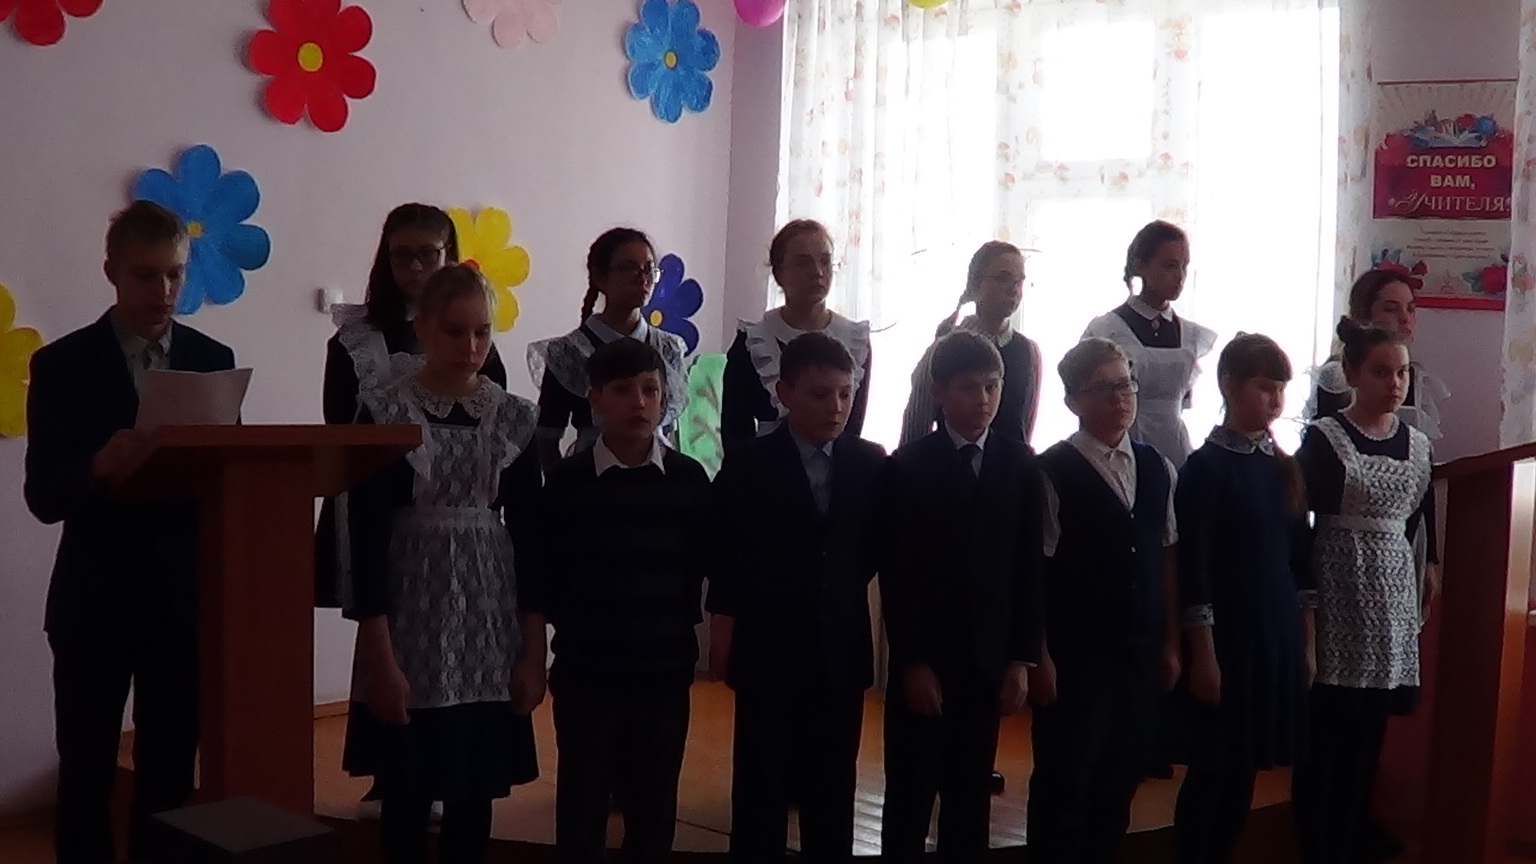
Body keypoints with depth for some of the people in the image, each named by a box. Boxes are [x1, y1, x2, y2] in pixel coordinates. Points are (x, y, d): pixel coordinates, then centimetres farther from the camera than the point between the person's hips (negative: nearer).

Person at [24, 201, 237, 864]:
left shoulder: (213, 359, 6)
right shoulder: (62, 364, -3)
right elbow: (44, 497, -8)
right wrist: (100, 468, -28)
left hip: (186, 595, 2)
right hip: (97, 598, -2)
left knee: (172, 770, 10)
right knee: (86, 772, 5)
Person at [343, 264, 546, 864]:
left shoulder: (514, 417, 3)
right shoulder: (384, 412, -6)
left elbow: (527, 534, 5)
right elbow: (367, 538, -8)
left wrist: (533, 648, 1)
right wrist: (380, 655, -13)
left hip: (491, 627, 3)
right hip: (411, 618, -3)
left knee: (475, 793, 9)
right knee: (407, 796, 4)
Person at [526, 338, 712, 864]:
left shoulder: (690, 480, 0)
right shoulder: (567, 480, -3)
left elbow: (703, 564, 4)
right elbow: (544, 571, -1)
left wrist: (678, 621, -4)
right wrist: (572, 623, -6)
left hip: (664, 672, 1)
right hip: (585, 674, -1)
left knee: (653, 805, 11)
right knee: (582, 804, 7)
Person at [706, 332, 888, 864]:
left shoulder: (871, 464, 1)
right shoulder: (748, 467, -6)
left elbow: (877, 546, 10)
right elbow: (727, 558, -4)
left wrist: (844, 590, 3)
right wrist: (724, 630, -3)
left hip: (841, 650, 3)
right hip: (768, 649, -2)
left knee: (833, 786, 11)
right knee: (761, 788, 6)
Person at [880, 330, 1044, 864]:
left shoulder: (1021, 464, 5)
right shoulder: (909, 465, -2)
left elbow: (1030, 567, 4)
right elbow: (896, 574, -6)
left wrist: (1022, 659, -1)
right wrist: (912, 661, -10)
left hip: (988, 658, 2)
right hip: (922, 659, -2)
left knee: (971, 796, 8)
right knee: (910, 794, 2)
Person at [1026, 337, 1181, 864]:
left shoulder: (1158, 469, 6)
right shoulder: (1052, 472, -10)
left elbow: (1167, 559, 9)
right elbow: (1033, 570, -11)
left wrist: (1170, 644, 8)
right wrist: (1039, 657, -11)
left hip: (1141, 652, 5)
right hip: (1074, 655, -5)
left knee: (1121, 780, 13)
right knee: (1063, 784, 2)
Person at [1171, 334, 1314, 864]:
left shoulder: (1285, 468, 9)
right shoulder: (1206, 466, -9)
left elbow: (1301, 559, 13)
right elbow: (1192, 569, -12)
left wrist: (1307, 644, 11)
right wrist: (1203, 654, -14)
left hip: (1277, 635, 6)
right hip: (1225, 636, -6)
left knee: (1245, 770, 11)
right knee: (1212, 770, 0)